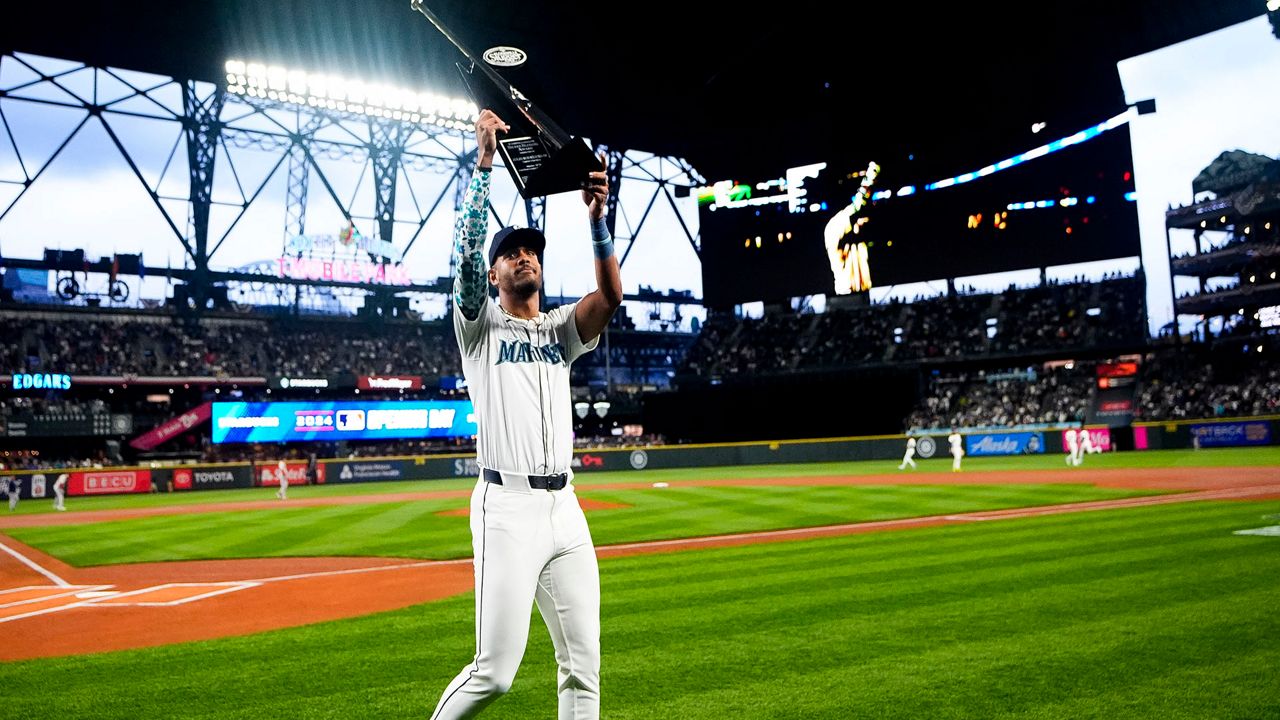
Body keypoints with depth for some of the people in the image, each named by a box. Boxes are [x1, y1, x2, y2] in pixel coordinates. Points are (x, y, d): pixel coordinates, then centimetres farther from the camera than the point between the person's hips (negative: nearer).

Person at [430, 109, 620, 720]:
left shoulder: (562, 329, 15)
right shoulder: (479, 325, 6)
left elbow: (610, 295, -4)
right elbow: (464, 255, -11)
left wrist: (596, 220, -15)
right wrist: (483, 163, -14)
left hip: (565, 508, 5)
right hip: (506, 507, -4)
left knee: (583, 666, 8)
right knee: (495, 670, -5)